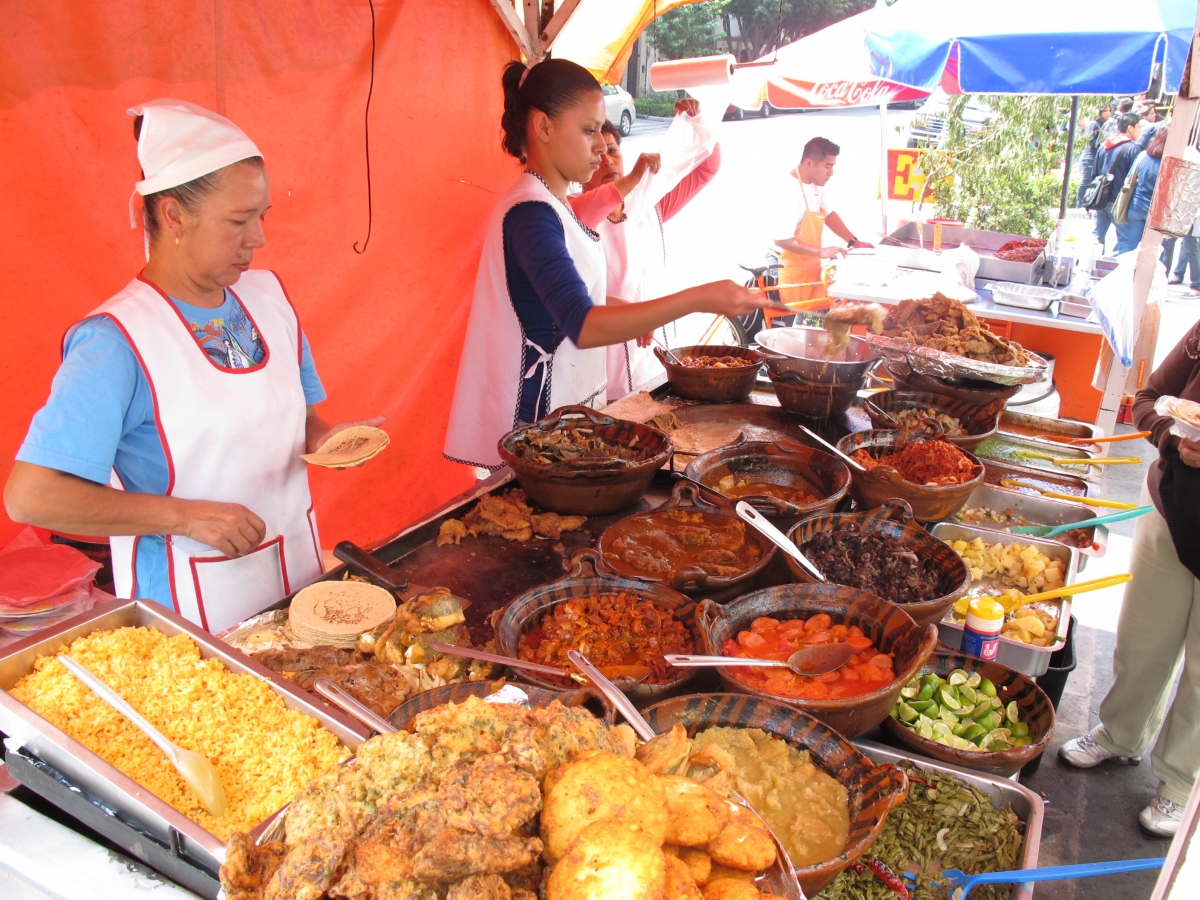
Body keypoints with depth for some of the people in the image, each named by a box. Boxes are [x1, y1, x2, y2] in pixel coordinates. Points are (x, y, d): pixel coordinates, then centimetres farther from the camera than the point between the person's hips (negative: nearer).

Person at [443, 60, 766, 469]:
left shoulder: (549, 205, 9)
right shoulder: (530, 213, -20)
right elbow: (583, 327, -30)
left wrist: (629, 311, 7)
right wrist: (697, 299, -33)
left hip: (569, 401, 9)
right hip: (537, 416, -9)